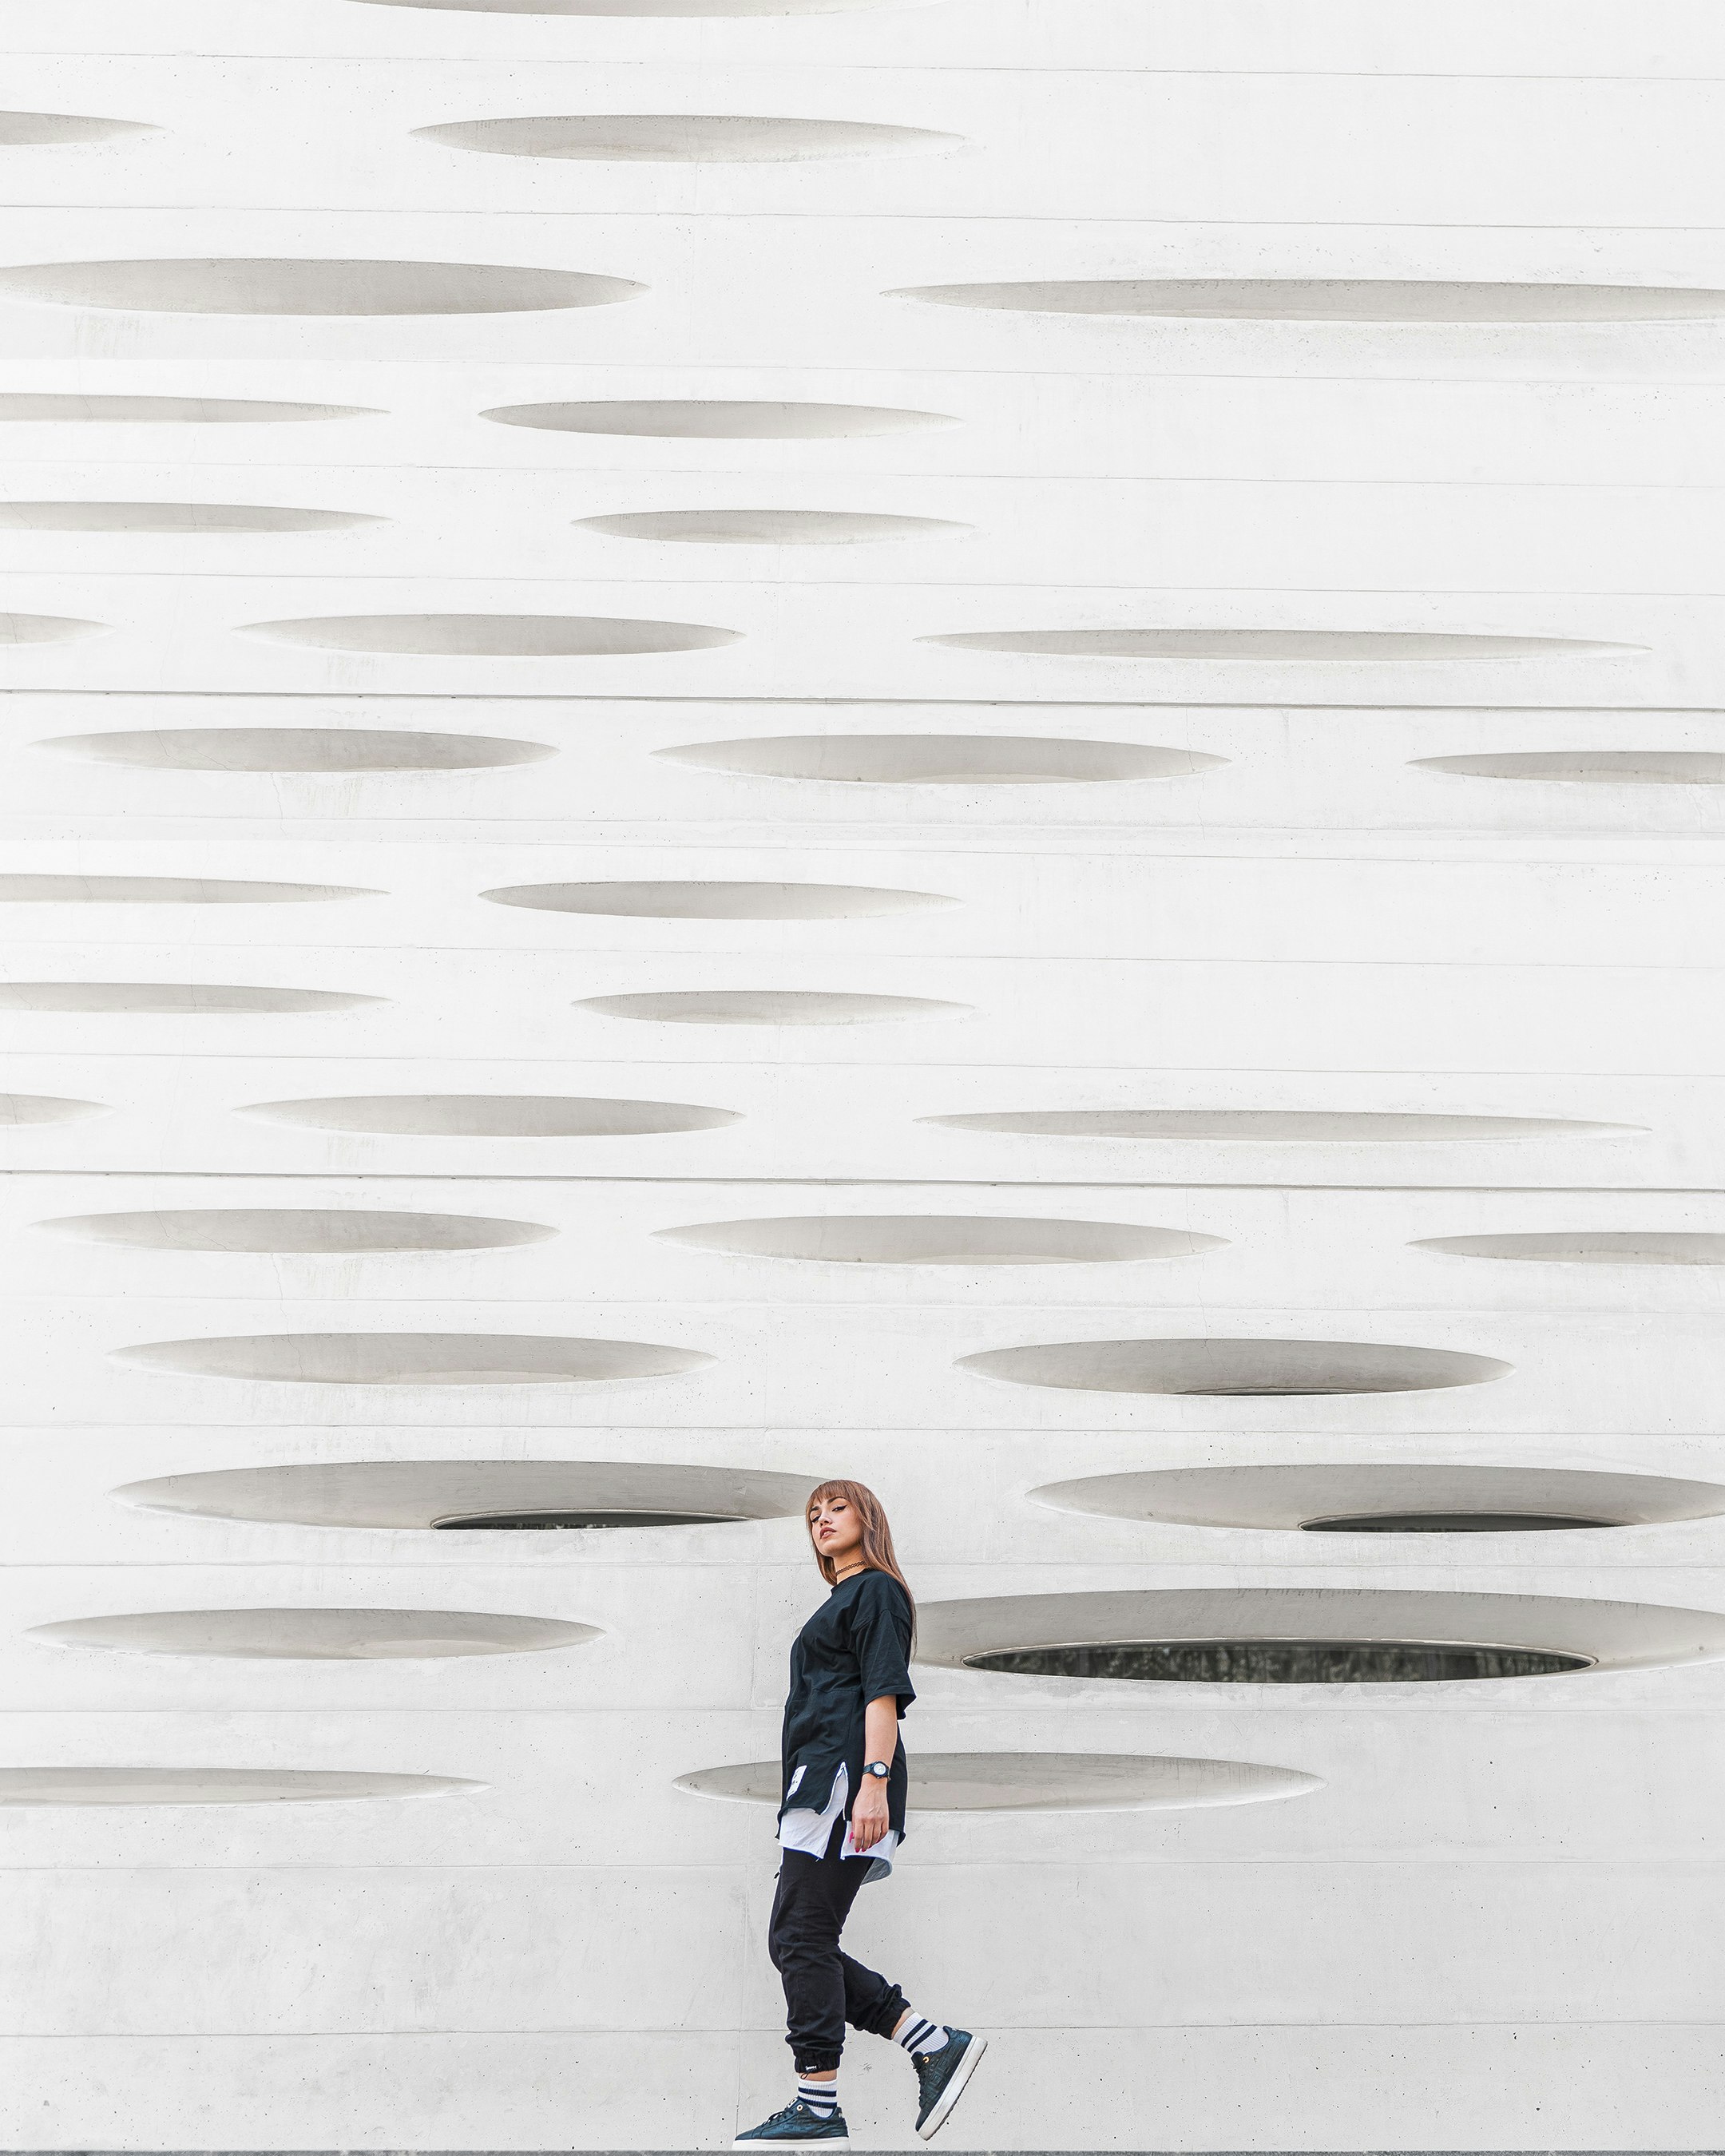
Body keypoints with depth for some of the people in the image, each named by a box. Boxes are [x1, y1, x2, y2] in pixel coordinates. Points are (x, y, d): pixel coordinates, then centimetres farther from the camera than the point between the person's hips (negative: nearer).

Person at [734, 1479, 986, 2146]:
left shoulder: (876, 1592, -1)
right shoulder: (840, 1604, 28)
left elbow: (883, 1692, -12)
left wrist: (875, 1779, -23)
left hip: (844, 1780, -10)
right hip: (819, 1789, 10)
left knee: (802, 1937, -12)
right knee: (793, 1943, 4)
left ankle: (817, 2107, -12)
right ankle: (936, 2046, 2)